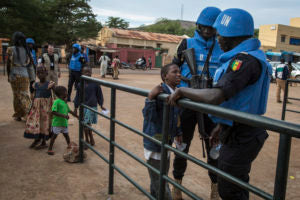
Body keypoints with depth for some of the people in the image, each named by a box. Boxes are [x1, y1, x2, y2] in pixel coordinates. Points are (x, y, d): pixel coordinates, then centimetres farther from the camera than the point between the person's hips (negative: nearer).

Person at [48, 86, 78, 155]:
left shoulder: (65, 102, 11)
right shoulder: (57, 101, -14)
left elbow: (69, 111, 23)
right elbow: (53, 112, -22)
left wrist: (77, 116, 27)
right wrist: (63, 115, -28)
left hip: (64, 123, 7)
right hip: (57, 123, -7)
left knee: (66, 135, 17)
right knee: (54, 136, 4)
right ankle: (50, 149, 17)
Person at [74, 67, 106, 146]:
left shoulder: (95, 84, -6)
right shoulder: (80, 85, 0)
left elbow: (99, 95, 4)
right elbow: (77, 96, 7)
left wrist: (101, 105, 7)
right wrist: (76, 108, 9)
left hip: (92, 106, -3)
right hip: (83, 107, 3)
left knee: (87, 124, -4)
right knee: (87, 124, 11)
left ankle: (87, 140, 13)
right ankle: (91, 139, 27)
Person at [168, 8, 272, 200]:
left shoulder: (244, 60, -24)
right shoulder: (253, 55, 10)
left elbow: (215, 97, -36)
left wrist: (182, 90, -20)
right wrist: (222, 125, 22)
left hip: (239, 139, -11)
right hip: (245, 132, 11)